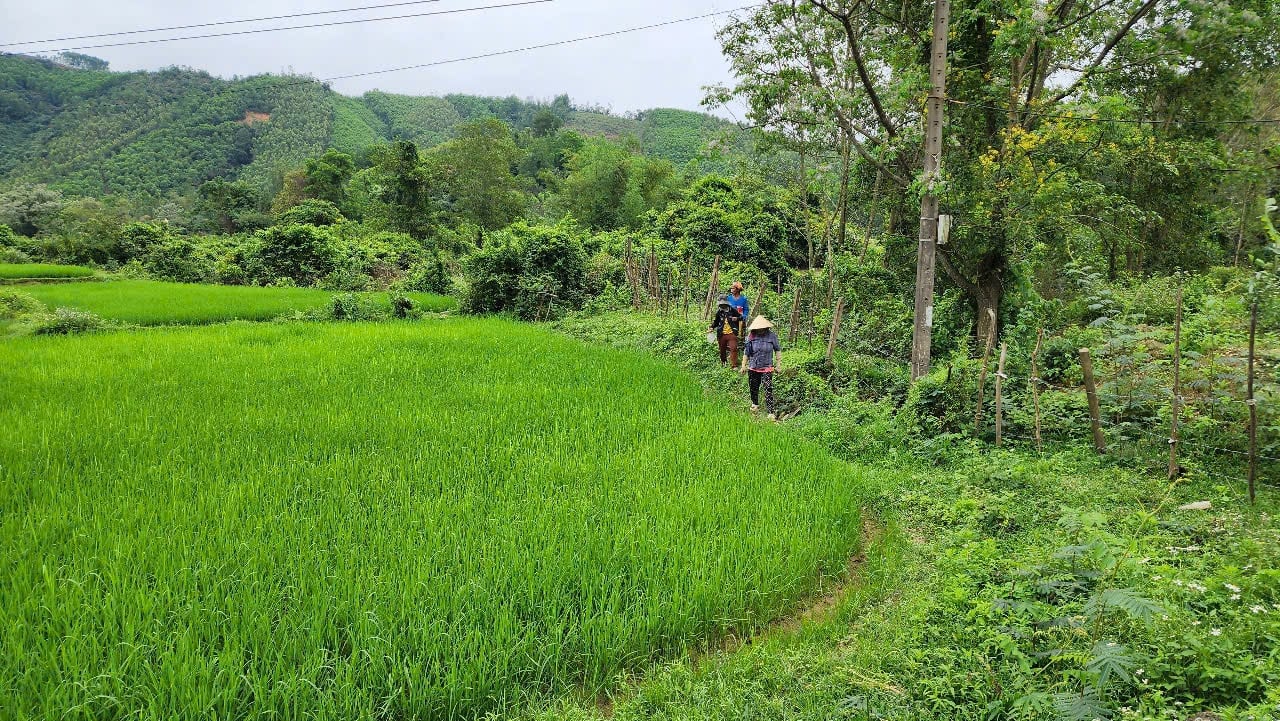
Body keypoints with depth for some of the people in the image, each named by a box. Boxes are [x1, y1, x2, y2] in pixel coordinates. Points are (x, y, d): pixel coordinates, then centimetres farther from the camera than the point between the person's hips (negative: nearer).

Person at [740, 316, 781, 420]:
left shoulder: (772, 336, -7)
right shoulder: (751, 337, -4)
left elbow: (778, 349, 6)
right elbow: (746, 352, 4)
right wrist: (743, 366, 5)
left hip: (767, 368, -2)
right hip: (753, 368, 2)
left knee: (768, 389, -10)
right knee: (753, 387, 16)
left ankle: (771, 412, -8)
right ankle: (755, 404, 43)